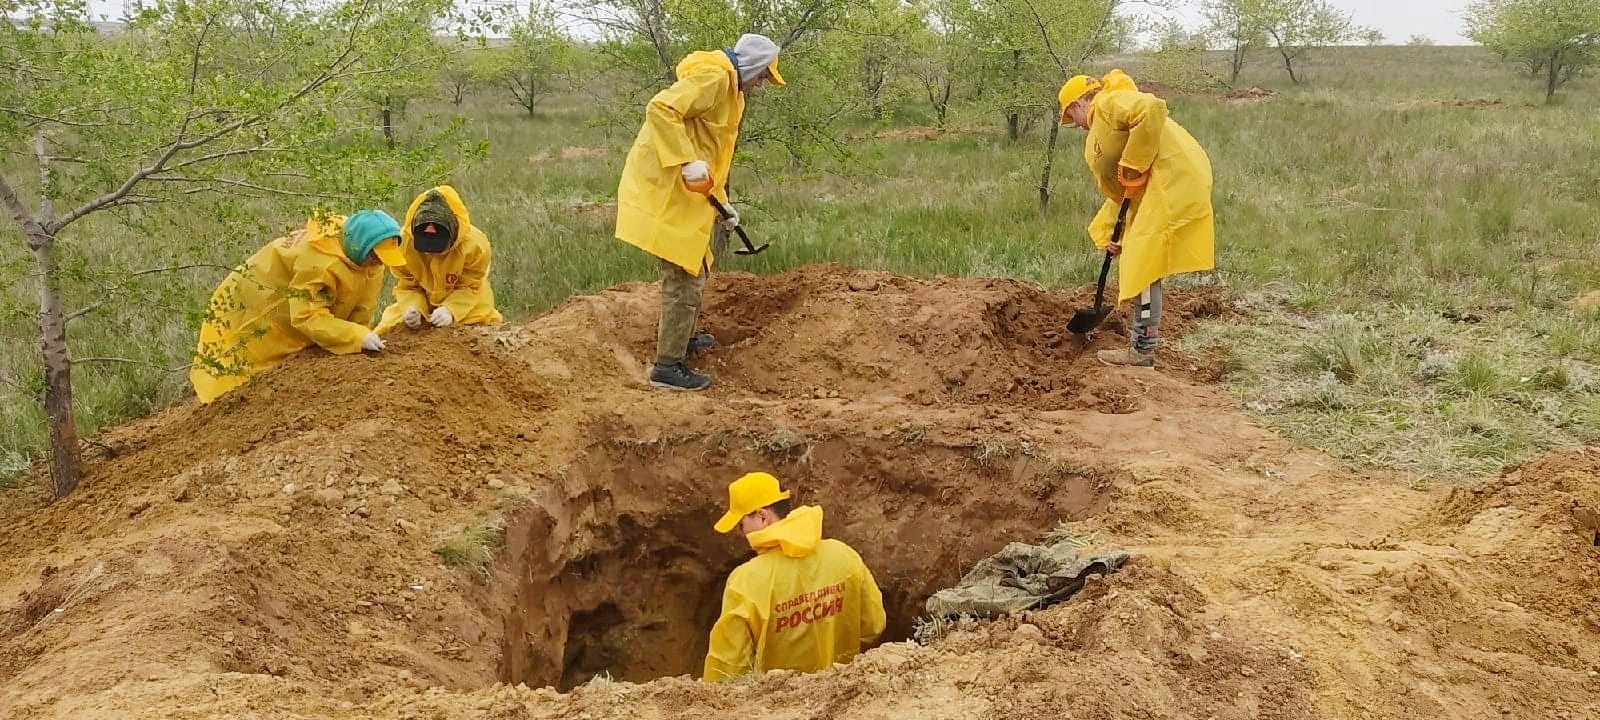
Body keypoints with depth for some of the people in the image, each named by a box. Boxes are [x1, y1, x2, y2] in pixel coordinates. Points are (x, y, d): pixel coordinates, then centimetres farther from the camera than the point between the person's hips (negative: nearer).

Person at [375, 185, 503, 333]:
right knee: (387, 329, -9)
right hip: (422, 302, 2)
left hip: (466, 304, -2)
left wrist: (450, 310, -35)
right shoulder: (403, 243, -24)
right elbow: (407, 287, -11)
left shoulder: (474, 244, -29)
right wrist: (413, 308, -33)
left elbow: (469, 287, -17)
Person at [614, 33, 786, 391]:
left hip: (681, 191, 11)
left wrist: (722, 203, 26)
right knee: (685, 277, -8)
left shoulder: (727, 88, 22)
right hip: (665, 190, -11)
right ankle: (668, 367, -4)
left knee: (692, 268, 23)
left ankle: (681, 337, 40)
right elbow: (660, 110, -25)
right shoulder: (712, 77, -12)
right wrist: (688, 162, -29)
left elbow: (713, 154, 29)